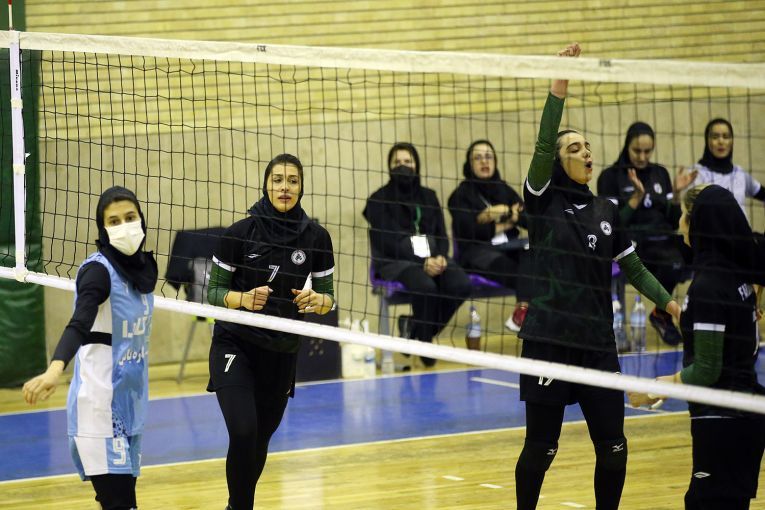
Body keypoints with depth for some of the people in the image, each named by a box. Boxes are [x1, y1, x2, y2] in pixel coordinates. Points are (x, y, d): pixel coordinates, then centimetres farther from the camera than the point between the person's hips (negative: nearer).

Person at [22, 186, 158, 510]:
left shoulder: (142, 266, 5)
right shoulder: (98, 270, -16)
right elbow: (79, 324, -32)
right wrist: (55, 369, -49)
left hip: (129, 400, 7)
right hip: (99, 404, -7)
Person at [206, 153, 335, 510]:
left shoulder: (316, 238, -4)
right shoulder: (239, 233, -12)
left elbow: (327, 296, 3)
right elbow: (213, 291, -6)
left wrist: (318, 301, -19)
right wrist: (244, 299, -25)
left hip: (282, 354, 3)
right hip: (235, 345, -3)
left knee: (260, 441, 14)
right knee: (243, 433, -21)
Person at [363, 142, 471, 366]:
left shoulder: (428, 196, 16)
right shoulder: (379, 200, 1)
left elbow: (441, 235, 13)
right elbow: (386, 242, -9)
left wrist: (440, 258, -11)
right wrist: (422, 263, -20)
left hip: (432, 258, 5)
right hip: (394, 261, -5)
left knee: (461, 285, -25)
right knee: (426, 287, -36)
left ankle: (415, 330, -5)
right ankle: (424, 343, -12)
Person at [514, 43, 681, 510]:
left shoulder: (607, 210, 11)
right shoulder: (543, 201, -2)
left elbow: (633, 267, 14)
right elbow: (543, 147, -18)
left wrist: (668, 301, -2)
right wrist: (560, 87, -27)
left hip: (598, 343, 4)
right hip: (549, 340, -4)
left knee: (613, 447, 1)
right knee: (541, 448, 1)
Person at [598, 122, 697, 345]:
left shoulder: (660, 173, 16)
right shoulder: (611, 176, 2)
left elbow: (674, 222, 14)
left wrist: (676, 193, -2)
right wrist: (637, 197, -17)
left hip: (662, 243, 4)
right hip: (630, 245, -4)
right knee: (673, 263, -36)